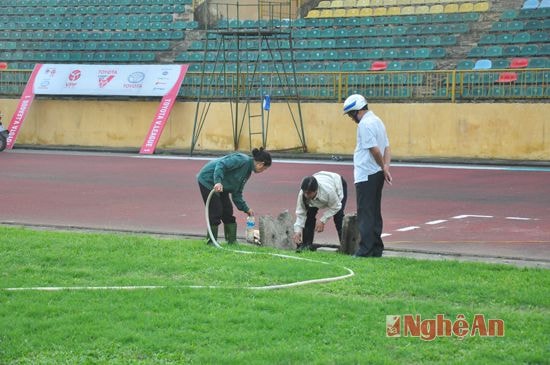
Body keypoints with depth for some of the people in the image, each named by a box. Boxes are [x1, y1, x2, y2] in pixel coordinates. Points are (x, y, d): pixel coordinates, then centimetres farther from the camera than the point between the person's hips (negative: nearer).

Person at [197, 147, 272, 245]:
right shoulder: (242, 160, -19)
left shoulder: (247, 171, 10)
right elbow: (221, 164, -29)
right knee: (216, 212, -9)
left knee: (228, 211, 8)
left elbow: (237, 193, 14)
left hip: (221, 187, 10)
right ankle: (211, 242, 1)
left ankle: (232, 241, 16)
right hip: (207, 180, -10)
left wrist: (246, 209, 14)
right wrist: (218, 182, -39)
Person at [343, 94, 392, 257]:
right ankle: (376, 249, 18)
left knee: (365, 213, -7)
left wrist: (383, 168, -7)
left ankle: (365, 250, -7)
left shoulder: (365, 124, -15)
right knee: (374, 213, 14)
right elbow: (387, 148, 13)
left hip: (366, 175, -9)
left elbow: (375, 150, -20)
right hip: (377, 174, 9)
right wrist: (386, 167, 0)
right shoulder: (377, 121, 15)